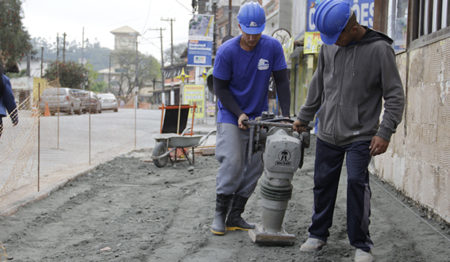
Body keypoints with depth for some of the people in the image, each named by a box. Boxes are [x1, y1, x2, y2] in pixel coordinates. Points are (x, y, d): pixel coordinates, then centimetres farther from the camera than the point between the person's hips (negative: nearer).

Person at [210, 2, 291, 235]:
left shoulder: (273, 47, -10)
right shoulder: (226, 51, -15)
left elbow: (281, 81, -4)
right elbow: (220, 87, -8)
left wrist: (286, 114, -12)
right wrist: (239, 113, -16)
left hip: (259, 116, 4)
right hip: (230, 115, -3)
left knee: (254, 167, 3)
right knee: (232, 163, -13)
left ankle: (235, 217, 12)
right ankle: (219, 214, 2)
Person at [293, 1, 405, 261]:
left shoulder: (379, 49, -10)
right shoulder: (329, 47, 5)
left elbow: (395, 95, -8)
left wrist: (385, 132, -15)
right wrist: (304, 117, 22)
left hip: (360, 135, -5)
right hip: (328, 133, 5)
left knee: (357, 181, -14)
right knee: (323, 183, 9)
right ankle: (318, 234, 28)